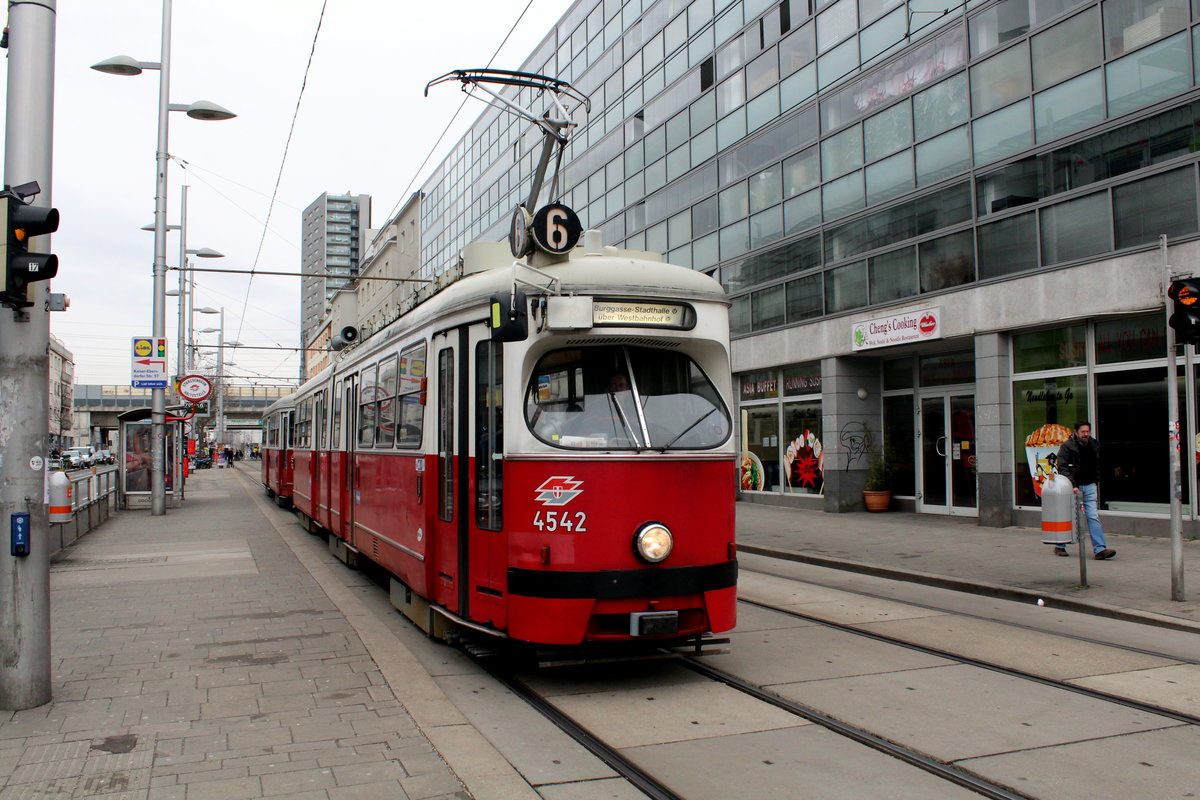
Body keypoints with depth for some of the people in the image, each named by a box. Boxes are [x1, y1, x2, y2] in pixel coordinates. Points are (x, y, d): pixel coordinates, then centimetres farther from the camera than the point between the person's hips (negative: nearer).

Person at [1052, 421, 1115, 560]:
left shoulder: (1094, 446, 8)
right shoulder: (1067, 446, -10)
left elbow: (1097, 465, 23)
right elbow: (1063, 468, -14)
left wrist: (1095, 481, 13)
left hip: (1089, 486, 4)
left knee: (1093, 517, -4)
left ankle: (1100, 549, -7)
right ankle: (1060, 547, 20)